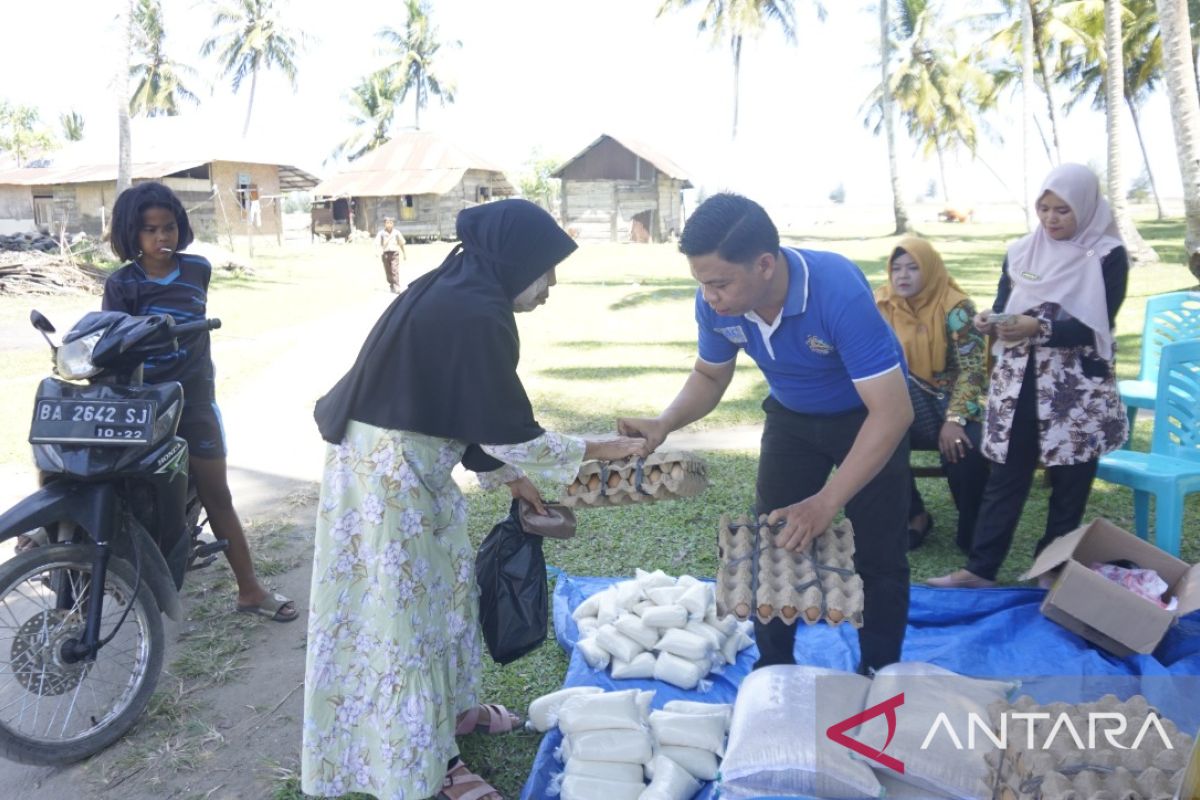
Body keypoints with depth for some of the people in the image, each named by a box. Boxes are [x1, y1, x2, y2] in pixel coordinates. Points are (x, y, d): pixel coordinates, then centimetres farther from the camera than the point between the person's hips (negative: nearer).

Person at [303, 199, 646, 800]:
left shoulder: (455, 294, 7)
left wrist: (506, 476, 16)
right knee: (402, 610, 4)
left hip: (407, 464, 10)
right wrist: (594, 452, -6)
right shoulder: (477, 315, -23)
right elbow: (509, 431, -19)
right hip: (389, 473, -10)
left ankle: (450, 707, 42)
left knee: (445, 581, 22)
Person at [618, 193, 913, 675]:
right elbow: (710, 376, -3)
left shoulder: (839, 292, -39)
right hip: (791, 416, 4)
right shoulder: (715, 302, -23)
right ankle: (773, 670, 23)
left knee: (877, 556, -1)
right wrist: (664, 423, -23)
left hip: (867, 415, -4)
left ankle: (878, 677, 21)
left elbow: (892, 412, -37)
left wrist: (826, 502, -41)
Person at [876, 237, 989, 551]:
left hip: (952, 401, -2)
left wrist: (954, 419, -25)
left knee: (965, 451, -30)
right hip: (903, 405, 3)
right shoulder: (881, 306, 1)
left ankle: (972, 532, -3)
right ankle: (914, 516, -4)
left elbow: (972, 368, -13)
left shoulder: (955, 307, -9)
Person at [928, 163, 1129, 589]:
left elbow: (1095, 328, -12)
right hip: (1018, 382, 3)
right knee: (1005, 477, 5)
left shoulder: (1107, 255, -5)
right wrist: (991, 321, -14)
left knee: (1069, 484, 7)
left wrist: (1039, 327, -26)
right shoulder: (1020, 251, 7)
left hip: (1078, 389, -3)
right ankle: (980, 568, 10)